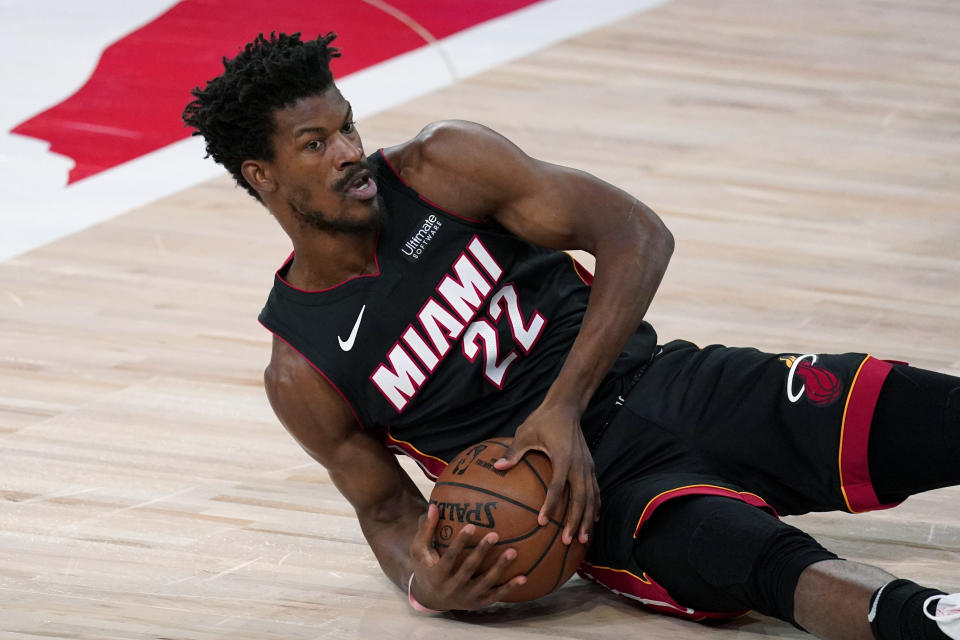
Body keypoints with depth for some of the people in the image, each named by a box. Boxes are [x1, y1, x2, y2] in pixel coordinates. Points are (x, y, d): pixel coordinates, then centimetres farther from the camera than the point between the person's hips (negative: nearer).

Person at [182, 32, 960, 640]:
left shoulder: (440, 166, -1)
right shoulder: (302, 375, -1)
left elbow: (637, 235, -4)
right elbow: (386, 506, 11)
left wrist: (564, 407, -15)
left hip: (677, 386, 4)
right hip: (606, 492, -4)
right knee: (770, 563, -37)